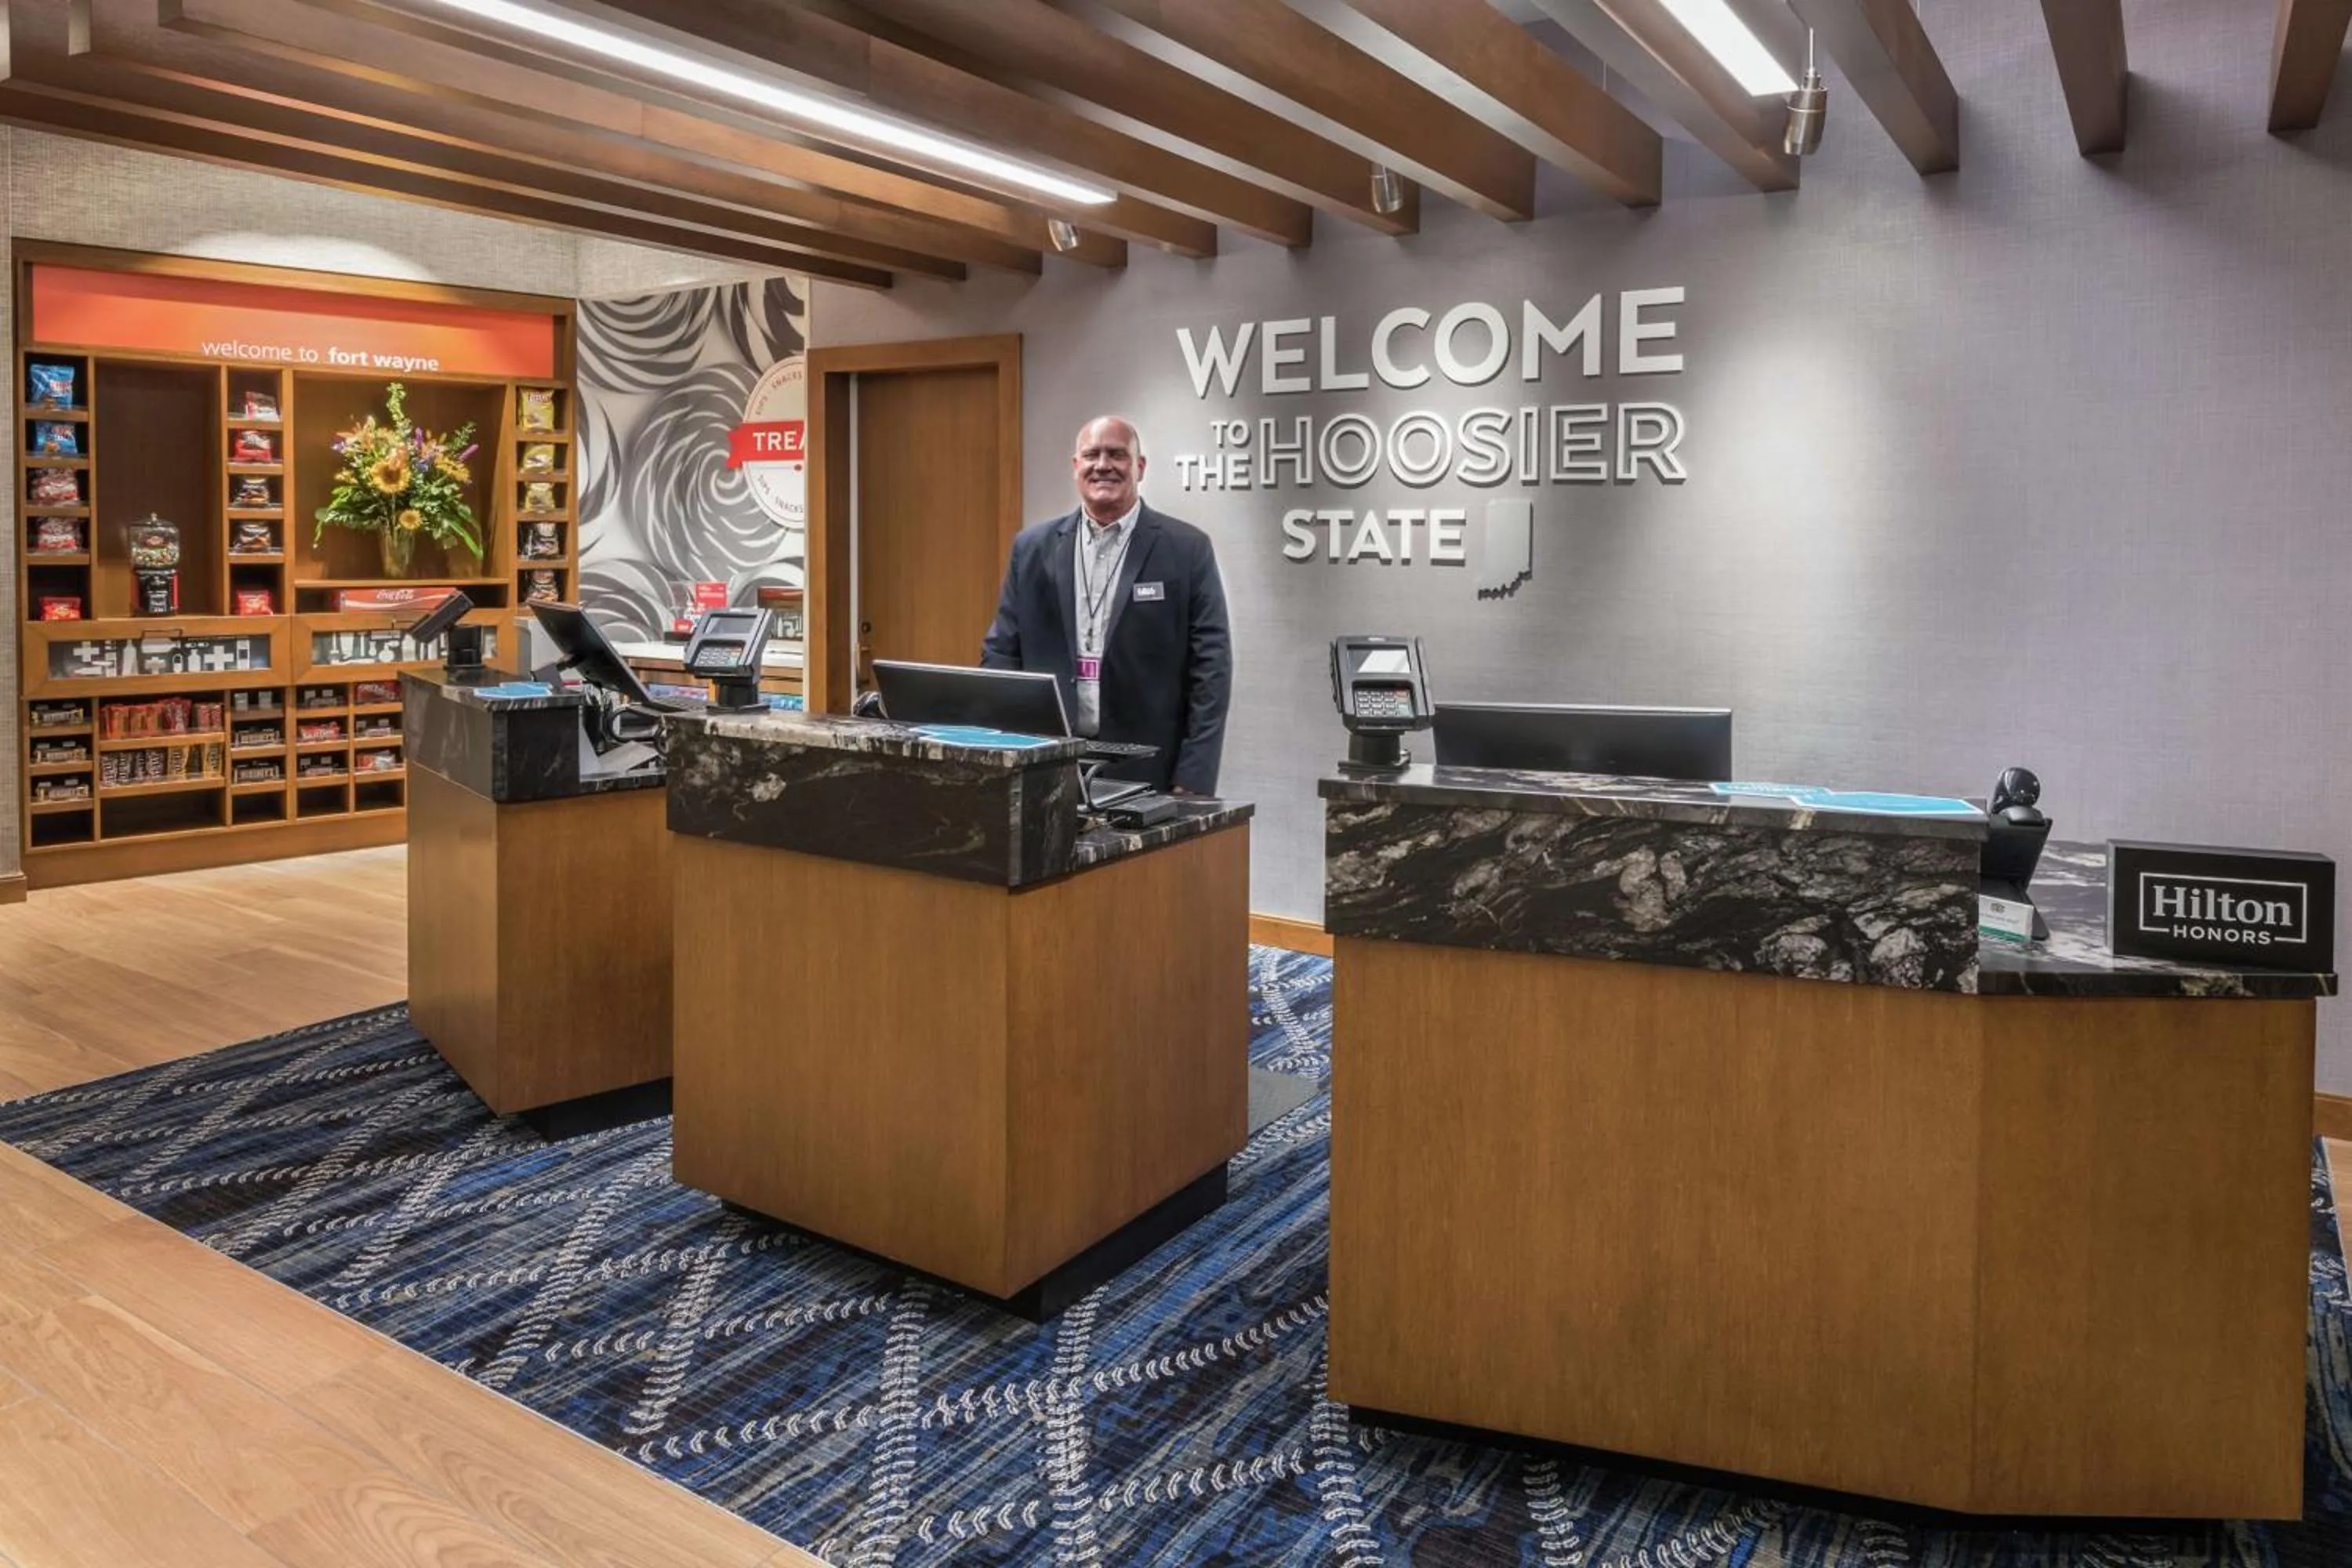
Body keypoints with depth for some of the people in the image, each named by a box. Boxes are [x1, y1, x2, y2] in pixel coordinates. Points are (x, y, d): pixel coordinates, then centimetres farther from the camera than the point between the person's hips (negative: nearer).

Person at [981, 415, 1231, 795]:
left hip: (1148, 773, -2)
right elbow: (1001, 653, 10)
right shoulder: (1033, 547, 8)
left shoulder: (1186, 549, 0)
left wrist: (1193, 781, -10)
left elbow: (1211, 667, -3)